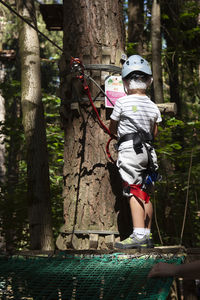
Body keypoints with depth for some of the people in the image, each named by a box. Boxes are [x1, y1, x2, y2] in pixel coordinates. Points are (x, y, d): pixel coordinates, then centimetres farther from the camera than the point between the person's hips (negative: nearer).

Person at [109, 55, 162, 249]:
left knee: (133, 191, -11)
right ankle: (147, 236, 14)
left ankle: (138, 235, -19)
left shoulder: (122, 102, -4)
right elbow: (155, 133, 15)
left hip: (129, 148, -5)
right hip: (148, 151, 6)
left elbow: (112, 129, 7)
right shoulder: (153, 106, 9)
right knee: (144, 192, 10)